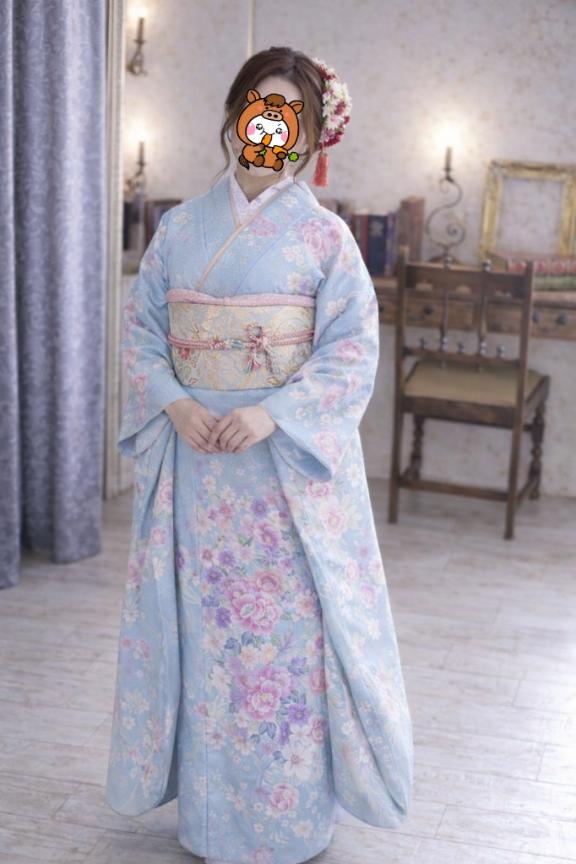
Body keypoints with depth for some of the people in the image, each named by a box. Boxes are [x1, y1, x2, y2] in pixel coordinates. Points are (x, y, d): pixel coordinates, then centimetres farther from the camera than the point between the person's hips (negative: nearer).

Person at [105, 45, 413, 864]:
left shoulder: (324, 234, -3)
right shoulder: (182, 226, 6)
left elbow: (353, 352, -7)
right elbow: (141, 327, 7)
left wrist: (273, 413, -20)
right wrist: (174, 403, -11)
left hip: (288, 461, -3)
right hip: (192, 457, 3)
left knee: (284, 627, 2)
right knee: (193, 621, 10)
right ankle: (202, 797, 27)